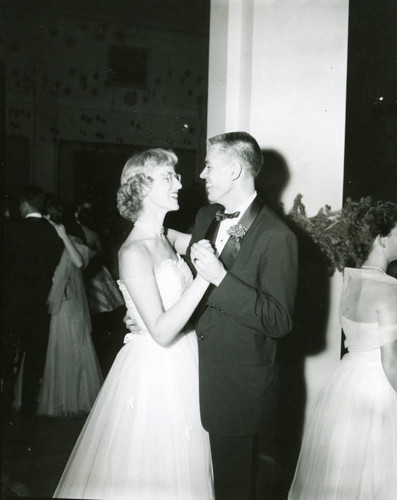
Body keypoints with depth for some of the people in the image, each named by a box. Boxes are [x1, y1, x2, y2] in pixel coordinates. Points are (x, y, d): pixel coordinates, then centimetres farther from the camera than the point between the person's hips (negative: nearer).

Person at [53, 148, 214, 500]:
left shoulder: (165, 238, 5)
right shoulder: (134, 252, -20)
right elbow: (162, 332, -24)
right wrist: (203, 277, -28)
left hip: (181, 366, 8)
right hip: (154, 371, -8)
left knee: (179, 465, 20)